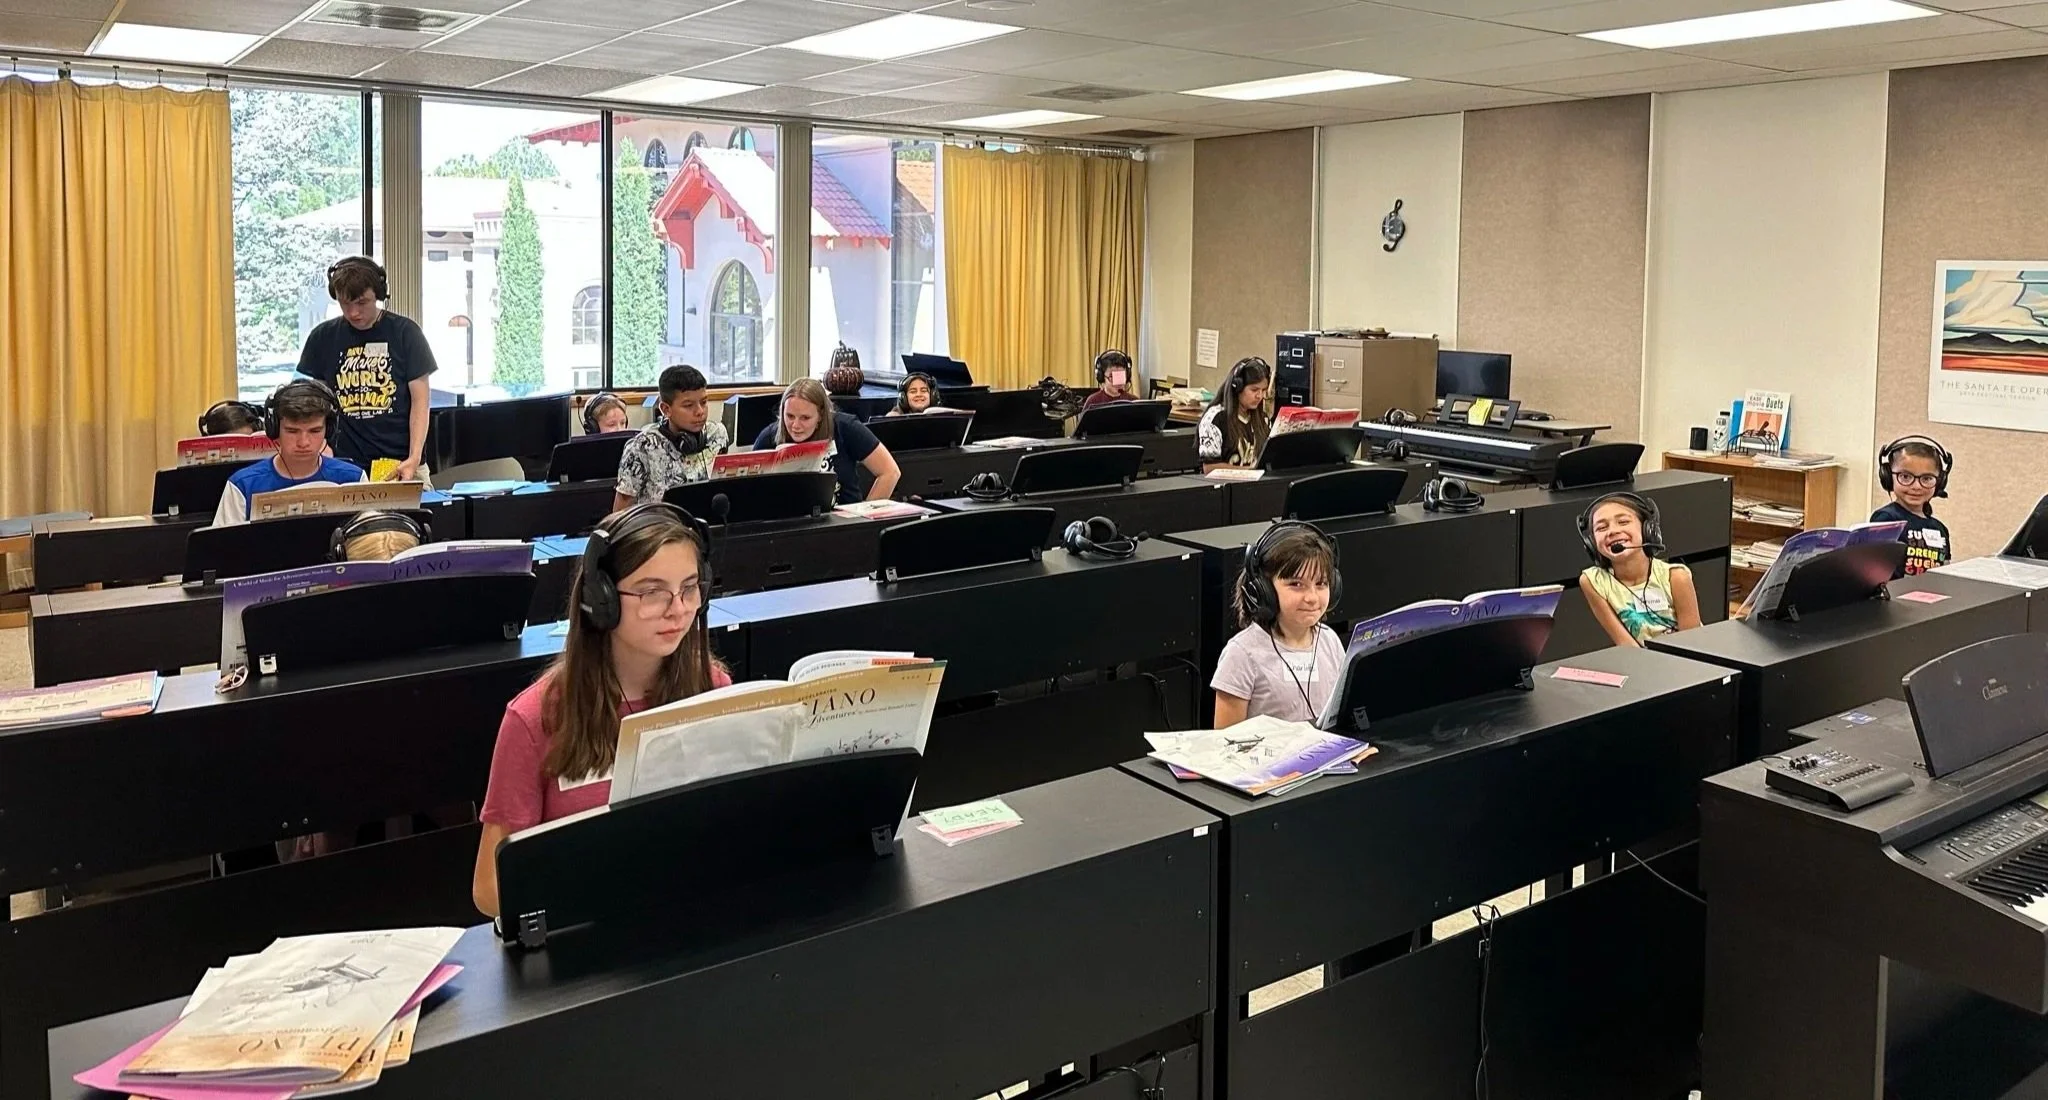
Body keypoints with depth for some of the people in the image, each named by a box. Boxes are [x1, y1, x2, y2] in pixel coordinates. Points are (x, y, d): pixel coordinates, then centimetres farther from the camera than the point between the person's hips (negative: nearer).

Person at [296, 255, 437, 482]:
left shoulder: (404, 332, 1)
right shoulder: (323, 337, 7)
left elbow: (419, 401, -1)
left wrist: (414, 459, -12)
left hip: (399, 464, -1)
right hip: (345, 465, 2)